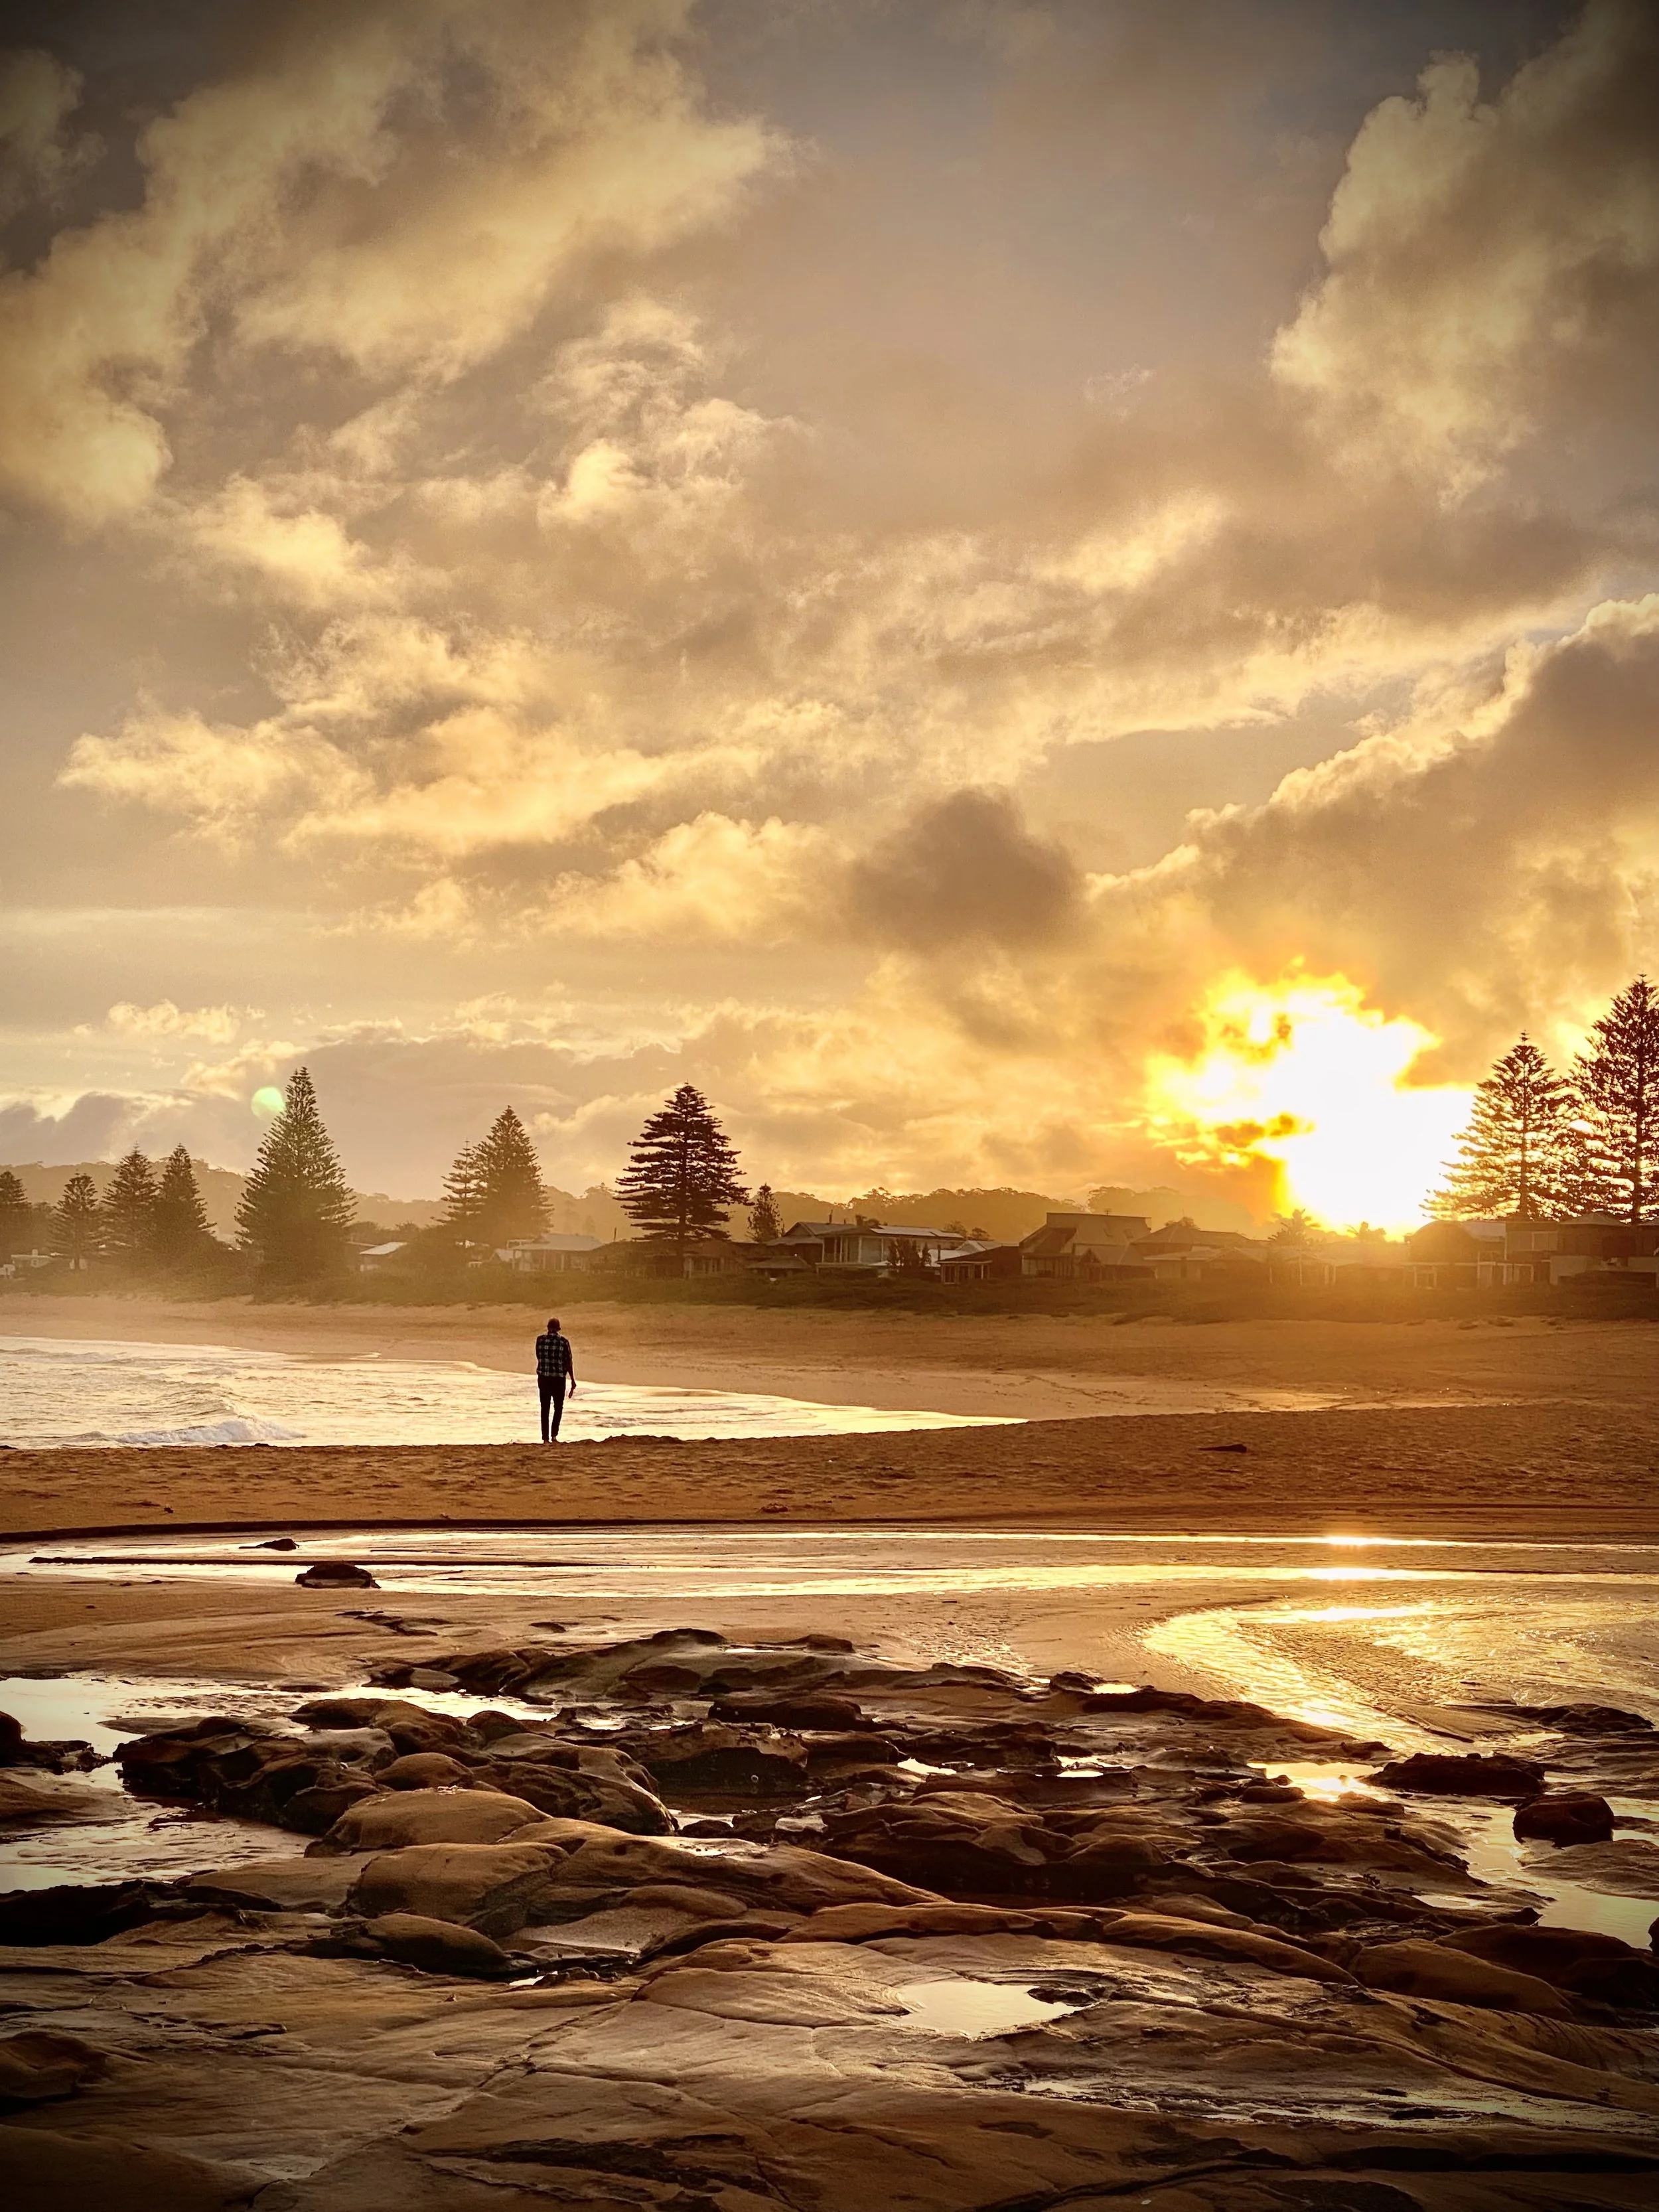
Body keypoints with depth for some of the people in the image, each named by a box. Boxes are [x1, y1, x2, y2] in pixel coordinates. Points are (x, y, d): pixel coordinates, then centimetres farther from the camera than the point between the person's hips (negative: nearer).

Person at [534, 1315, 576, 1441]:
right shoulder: (564, 1342, -8)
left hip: (544, 1378, 2)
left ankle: (546, 1438, 7)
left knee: (545, 1409, 9)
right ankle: (554, 1435, 4)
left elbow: (539, 1358, 8)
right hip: (559, 1379, -1)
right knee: (558, 1407, 15)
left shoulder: (540, 1340, -3)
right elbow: (569, 1362, -6)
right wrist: (573, 1381, 1)